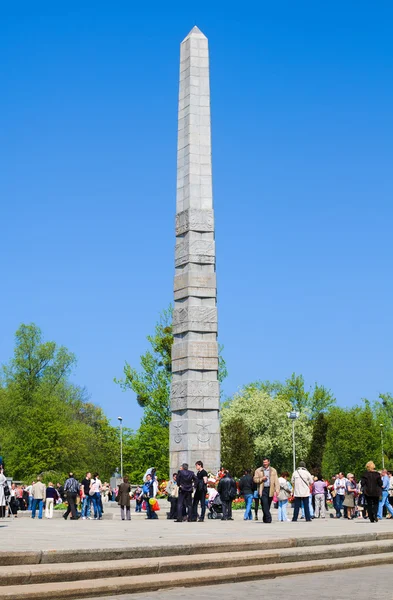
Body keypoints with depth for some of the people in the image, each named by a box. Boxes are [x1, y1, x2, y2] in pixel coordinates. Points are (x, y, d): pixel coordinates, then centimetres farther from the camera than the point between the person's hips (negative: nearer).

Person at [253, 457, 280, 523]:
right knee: (265, 505, -14)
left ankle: (265, 519, 18)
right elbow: (255, 479, 6)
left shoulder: (273, 471, 13)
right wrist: (262, 479, -11)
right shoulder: (258, 470, 10)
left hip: (270, 490, 2)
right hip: (262, 490, -2)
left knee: (268, 505, 6)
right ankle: (268, 518, -18)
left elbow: (276, 480, 5)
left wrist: (277, 489, -7)